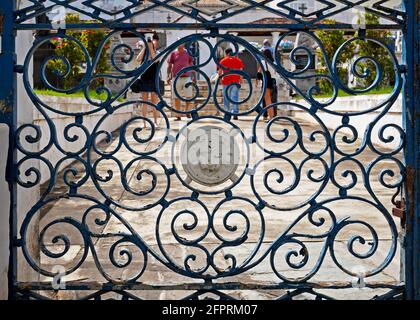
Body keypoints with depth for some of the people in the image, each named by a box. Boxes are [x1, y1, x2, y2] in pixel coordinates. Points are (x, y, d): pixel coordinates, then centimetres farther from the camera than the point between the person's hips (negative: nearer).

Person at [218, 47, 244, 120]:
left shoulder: (223, 61, 1)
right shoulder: (238, 60, 6)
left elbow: (220, 72, 0)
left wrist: (220, 79, 16)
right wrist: (240, 79, 12)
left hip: (226, 82, -1)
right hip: (235, 82, 1)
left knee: (226, 98, 9)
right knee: (235, 97, 1)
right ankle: (235, 113, -10)